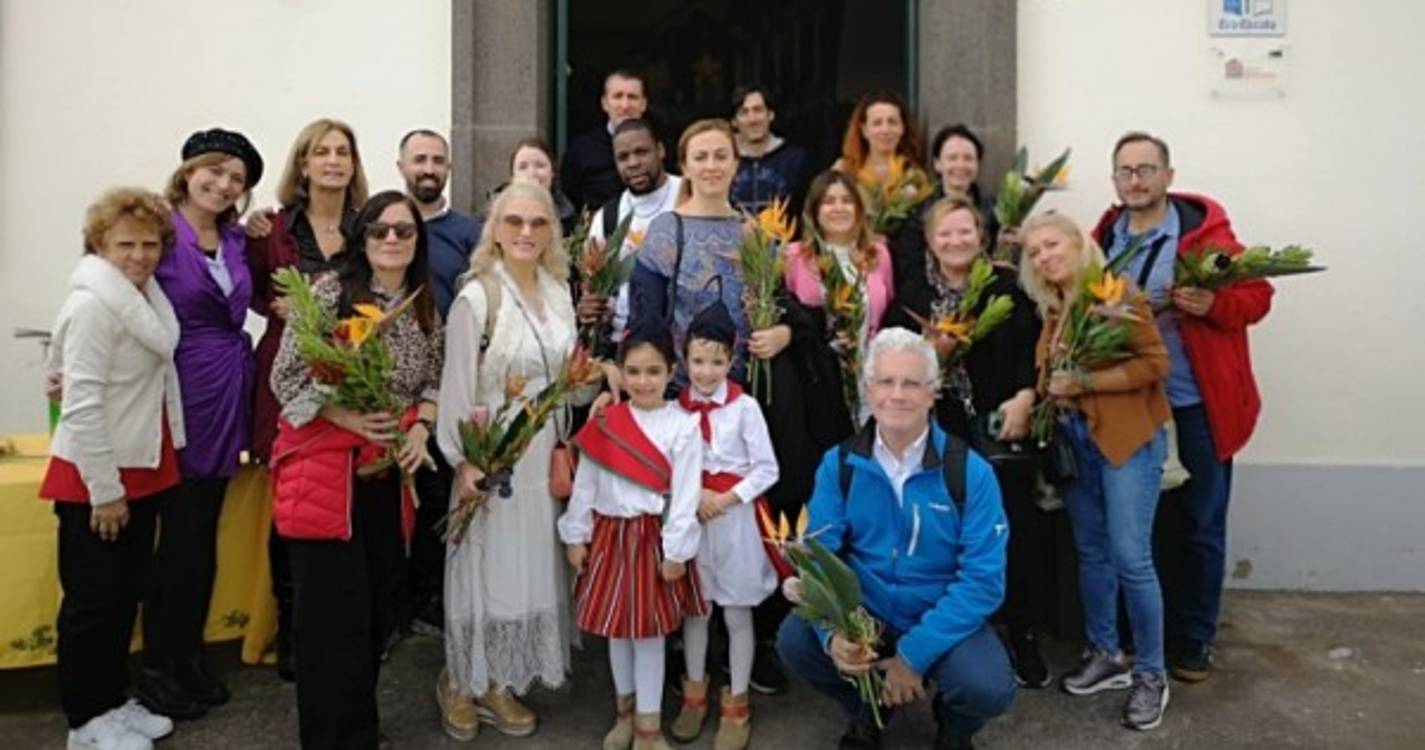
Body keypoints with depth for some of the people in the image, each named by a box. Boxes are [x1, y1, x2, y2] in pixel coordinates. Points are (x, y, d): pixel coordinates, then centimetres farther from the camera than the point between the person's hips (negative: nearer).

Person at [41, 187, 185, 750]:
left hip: (139, 469, 8)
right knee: (93, 601, 4)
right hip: (96, 477, -8)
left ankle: (113, 701, 30)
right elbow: (81, 404, -21)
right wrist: (104, 490, -19)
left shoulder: (147, 295, 7)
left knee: (127, 594, 17)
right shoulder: (92, 304, -18)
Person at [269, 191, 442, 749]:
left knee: (380, 602, 12)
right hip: (326, 466, -5)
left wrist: (421, 428, -5)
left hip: (390, 470, 6)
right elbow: (285, 377, -10)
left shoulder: (425, 307, 7)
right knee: (333, 609, -3)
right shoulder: (329, 292, -9)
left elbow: (434, 380, 15)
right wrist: (346, 417, -22)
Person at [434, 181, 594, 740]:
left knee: (532, 563, 13)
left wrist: (589, 379, -1)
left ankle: (500, 683, 29)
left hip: (546, 453, 6)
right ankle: (462, 682, 27)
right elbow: (457, 387, -15)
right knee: (488, 565, 5)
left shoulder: (559, 291, 6)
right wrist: (463, 462, -18)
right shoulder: (476, 297, -13)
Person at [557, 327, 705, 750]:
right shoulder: (603, 422, 1)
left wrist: (675, 551, -13)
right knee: (616, 627, 15)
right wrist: (576, 536, 4)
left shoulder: (683, 426, -10)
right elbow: (585, 484, 4)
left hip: (653, 537, -4)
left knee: (649, 631, 4)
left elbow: (686, 495, -11)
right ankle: (626, 709, 34)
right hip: (609, 535, 4)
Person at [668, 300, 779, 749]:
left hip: (735, 516, -3)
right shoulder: (677, 406, -2)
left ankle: (736, 703, 23)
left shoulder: (744, 407, -10)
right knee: (693, 606, 14)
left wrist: (725, 500, -16)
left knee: (737, 612, 8)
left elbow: (767, 470, -9)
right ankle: (694, 693, 33)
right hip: (689, 515, 3)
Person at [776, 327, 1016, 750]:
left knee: (989, 687, -29)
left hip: (945, 622, -2)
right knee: (795, 639, -24)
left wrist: (914, 652, -23)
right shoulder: (840, 464, -6)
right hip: (863, 616, 2)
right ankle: (865, 711, 10)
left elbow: (983, 579, -16)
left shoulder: (970, 472, -12)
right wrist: (832, 632, -29)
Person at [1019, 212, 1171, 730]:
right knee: (1091, 552, 13)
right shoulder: (1053, 307, 11)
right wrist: (1042, 394, -3)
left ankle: (1150, 673, 8)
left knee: (1130, 558, -7)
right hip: (1075, 439, 7)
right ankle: (1105, 655, 26)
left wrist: (1083, 382, -20)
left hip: (1126, 438, -7)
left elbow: (1155, 363, -17)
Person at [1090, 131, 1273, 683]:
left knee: (1199, 526, 6)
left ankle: (1194, 641, 22)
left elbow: (1258, 296, -7)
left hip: (1196, 406, -4)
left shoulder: (1204, 230, -7)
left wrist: (1214, 303, -25)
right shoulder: (1104, 238, 7)